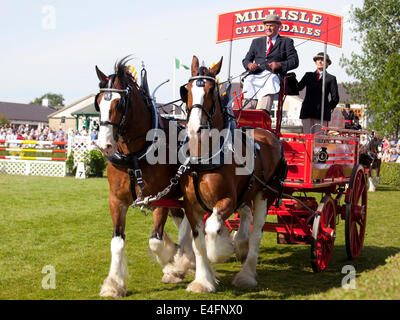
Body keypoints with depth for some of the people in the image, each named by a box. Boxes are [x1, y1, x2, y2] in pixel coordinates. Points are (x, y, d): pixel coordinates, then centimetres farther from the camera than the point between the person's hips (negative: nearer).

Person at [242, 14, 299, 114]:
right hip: (256, 74, 3)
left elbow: (294, 62, 8)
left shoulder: (286, 42, 19)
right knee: (249, 82, -32)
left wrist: (280, 65, -11)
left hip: (274, 75, -3)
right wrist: (249, 65, -2)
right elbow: (246, 60, 24)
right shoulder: (256, 42, 30)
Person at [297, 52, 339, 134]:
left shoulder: (331, 78, 8)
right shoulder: (308, 75, 17)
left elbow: (335, 98, 8)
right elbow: (298, 87, 1)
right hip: (307, 112, 3)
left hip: (322, 112, -3)